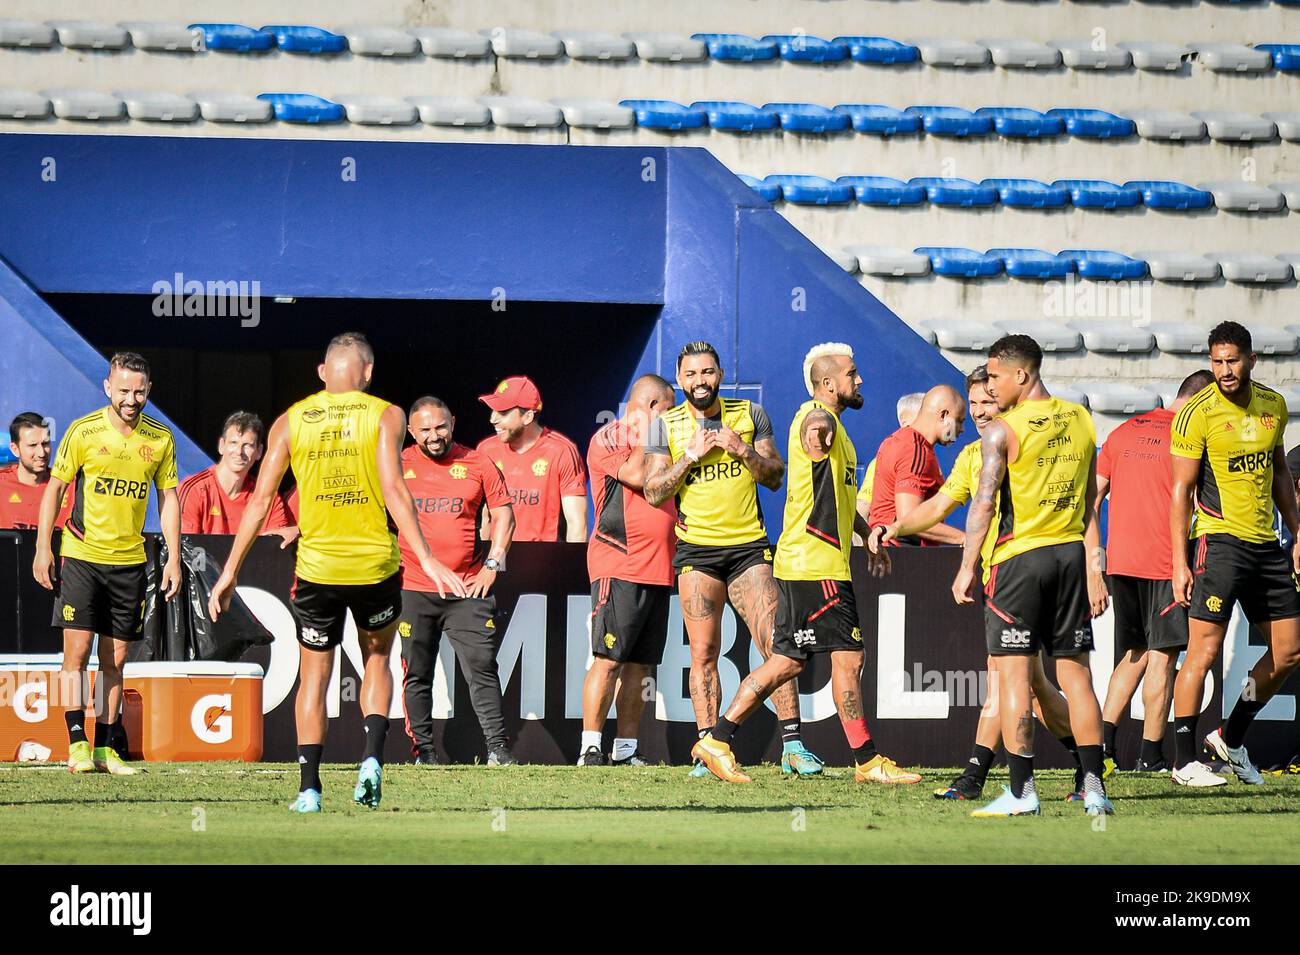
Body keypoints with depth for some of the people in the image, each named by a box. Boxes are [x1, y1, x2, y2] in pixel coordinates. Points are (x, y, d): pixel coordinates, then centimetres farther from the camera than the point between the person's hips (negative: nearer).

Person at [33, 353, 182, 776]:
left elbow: (168, 497, 11)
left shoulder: (160, 438, 3)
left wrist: (173, 558, 6)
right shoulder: (83, 432, -6)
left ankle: (105, 749, 10)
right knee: (77, 650, -9)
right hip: (81, 553, -3)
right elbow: (54, 487, 2)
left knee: (115, 660, 5)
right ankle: (77, 744, -6)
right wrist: (43, 548, -3)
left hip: (130, 560, 3)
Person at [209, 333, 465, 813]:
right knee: (377, 661, 21)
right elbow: (394, 490, -14)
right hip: (376, 565, 0)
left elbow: (261, 499, 2)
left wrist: (230, 571, 6)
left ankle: (309, 788, 2)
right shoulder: (385, 415, -2)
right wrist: (426, 558, -15)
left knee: (313, 676, 11)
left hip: (317, 567, 1)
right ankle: (372, 759, 0)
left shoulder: (291, 421, 4)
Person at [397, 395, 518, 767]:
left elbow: (503, 513, 10)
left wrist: (492, 565, 2)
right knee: (417, 674, 2)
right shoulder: (398, 465, 5)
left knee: (482, 668, -4)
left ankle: (497, 747, 0)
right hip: (413, 590, 0)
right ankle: (423, 749, 8)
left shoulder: (477, 464, 6)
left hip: (468, 590, 0)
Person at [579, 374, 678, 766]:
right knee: (609, 659, -12)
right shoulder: (608, 439, -3)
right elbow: (636, 476, -18)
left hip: (658, 569, 8)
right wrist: (645, 435, -6)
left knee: (641, 663, 5)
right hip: (619, 567, -8)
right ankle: (590, 746, -12)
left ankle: (626, 749, 7)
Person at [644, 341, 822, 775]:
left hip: (749, 545, 1)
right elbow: (654, 492, -1)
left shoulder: (750, 414, 8)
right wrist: (692, 454, -10)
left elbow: (775, 478, 7)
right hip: (697, 550, 0)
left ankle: (792, 745, -6)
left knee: (776, 645, -8)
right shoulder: (666, 426, 5)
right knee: (703, 653, -4)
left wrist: (743, 450, -9)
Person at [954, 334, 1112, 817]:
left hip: (1020, 558, -5)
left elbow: (985, 502, -14)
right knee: (1075, 670, 9)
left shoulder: (1002, 431, -9)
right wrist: (1094, 573, 16)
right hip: (1070, 555, 5)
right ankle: (1094, 787, 7)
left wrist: (967, 566, -8)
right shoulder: (1080, 420, 9)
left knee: (1013, 671, -2)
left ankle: (1021, 791, -5)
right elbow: (1091, 504, 12)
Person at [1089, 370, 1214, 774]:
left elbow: (1092, 496, 13)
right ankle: (1150, 756, 1)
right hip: (1164, 562, -6)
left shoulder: (1123, 432, 13)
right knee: (1162, 656, 1)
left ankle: (1103, 740, 3)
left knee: (1135, 653, 16)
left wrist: (1092, 559, 16)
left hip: (1121, 560, 6)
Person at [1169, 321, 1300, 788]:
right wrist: (1180, 562, -12)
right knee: (1204, 648, -11)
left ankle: (1231, 738, 22)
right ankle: (1184, 760, -4)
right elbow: (1181, 490, -8)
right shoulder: (1198, 413, -9)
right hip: (1221, 539, -7)